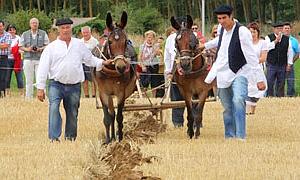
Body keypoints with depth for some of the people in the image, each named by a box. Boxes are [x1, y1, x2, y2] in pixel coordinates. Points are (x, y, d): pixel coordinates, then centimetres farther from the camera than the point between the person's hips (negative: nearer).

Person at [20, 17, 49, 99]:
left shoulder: (43, 34, 9)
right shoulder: (25, 34, 11)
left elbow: (47, 45, 8)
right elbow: (21, 47, 10)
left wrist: (41, 49, -12)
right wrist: (27, 49, -10)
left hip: (40, 59, -1)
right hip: (28, 59, 1)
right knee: (29, 80, 2)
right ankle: (28, 97, 8)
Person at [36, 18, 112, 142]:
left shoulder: (79, 45, 9)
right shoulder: (51, 47, 1)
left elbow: (90, 59, 20)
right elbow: (43, 68, -1)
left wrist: (102, 63, 1)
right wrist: (40, 88, -5)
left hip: (74, 86, 3)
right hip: (56, 84, -3)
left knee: (72, 113, 9)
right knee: (54, 108, -21)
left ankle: (70, 137, 23)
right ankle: (54, 137, -23)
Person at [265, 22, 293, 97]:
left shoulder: (287, 39, 8)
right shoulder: (269, 37, 1)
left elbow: (290, 52, 11)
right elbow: (267, 47, -16)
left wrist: (289, 64, 5)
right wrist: (276, 41, -19)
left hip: (282, 66, 2)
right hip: (271, 65, -2)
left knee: (281, 85, 5)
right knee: (269, 84, -3)